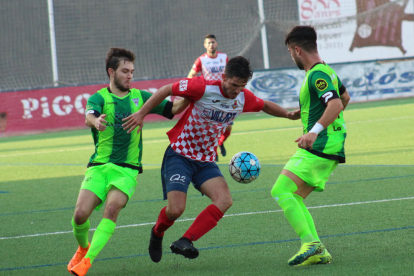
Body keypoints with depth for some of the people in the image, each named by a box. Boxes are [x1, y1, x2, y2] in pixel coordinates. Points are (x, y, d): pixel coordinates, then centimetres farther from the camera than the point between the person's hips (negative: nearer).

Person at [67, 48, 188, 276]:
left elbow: (173, 109, 13)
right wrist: (96, 121, -45)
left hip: (127, 169, 1)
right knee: (80, 214, -14)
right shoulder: (99, 98, 1)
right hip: (99, 165, -1)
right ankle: (82, 248, 19)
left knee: (112, 208, -27)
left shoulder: (140, 97, 12)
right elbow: (89, 116, -21)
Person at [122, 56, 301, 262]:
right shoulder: (203, 88, -19)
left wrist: (288, 114, 10)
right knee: (175, 209, -18)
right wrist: (141, 114, -11)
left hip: (206, 160, 5)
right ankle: (157, 234, 18)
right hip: (180, 155, -5)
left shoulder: (244, 98, -2)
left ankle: (185, 241, -17)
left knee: (224, 201, -21)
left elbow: (265, 106, 20)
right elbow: (166, 90, -10)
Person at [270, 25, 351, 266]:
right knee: (294, 198, 10)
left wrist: (315, 130, -41)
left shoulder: (317, 75, -14)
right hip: (332, 148, 10)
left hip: (318, 148, -10)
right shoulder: (328, 71, 17)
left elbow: (336, 104, -30)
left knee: (281, 191, -15)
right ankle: (318, 252, 1)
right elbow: (345, 97, 35)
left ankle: (310, 243, -24)